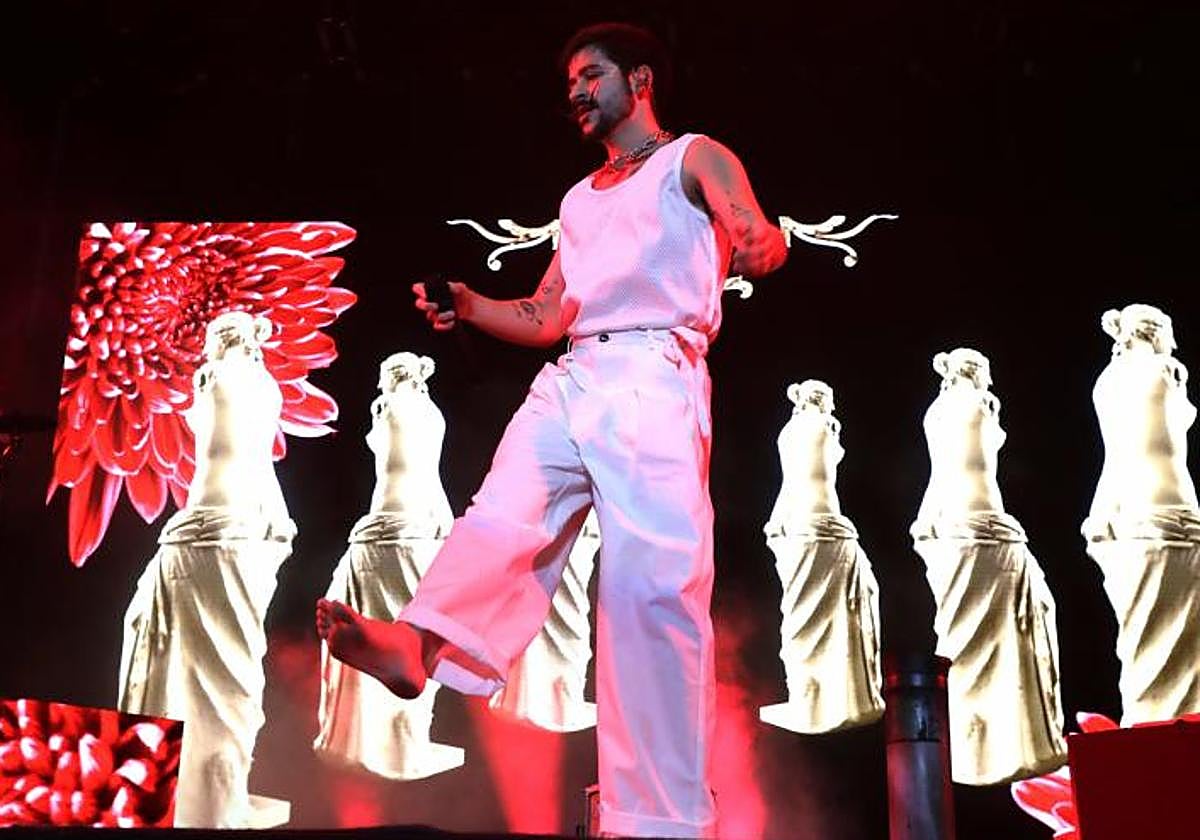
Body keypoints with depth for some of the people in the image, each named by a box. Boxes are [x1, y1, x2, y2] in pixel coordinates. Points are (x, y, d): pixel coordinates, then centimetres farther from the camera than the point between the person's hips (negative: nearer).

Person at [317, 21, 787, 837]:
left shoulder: (695, 159, 11)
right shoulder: (579, 200, 30)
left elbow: (758, 242, -6)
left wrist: (763, 246, -31)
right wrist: (469, 306, 9)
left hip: (653, 380, -7)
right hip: (568, 382, 7)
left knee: (653, 579, -15)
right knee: (502, 518, -21)